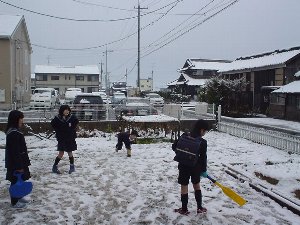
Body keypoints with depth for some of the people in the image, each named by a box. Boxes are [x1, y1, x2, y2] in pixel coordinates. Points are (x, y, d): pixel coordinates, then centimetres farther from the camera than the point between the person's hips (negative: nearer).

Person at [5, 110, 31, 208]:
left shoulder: (13, 131, 9)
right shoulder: (14, 133, -23)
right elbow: (15, 151, -25)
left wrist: (21, 164, 22)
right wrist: (19, 166, -22)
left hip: (18, 162, 10)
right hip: (16, 164, -10)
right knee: (16, 181, 2)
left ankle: (18, 197, 33)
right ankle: (15, 202, 14)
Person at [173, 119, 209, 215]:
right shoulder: (202, 142, -14)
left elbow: (174, 147, 0)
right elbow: (203, 158, -9)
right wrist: (204, 170, 3)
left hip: (184, 166, 0)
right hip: (196, 167, 0)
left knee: (184, 186, 8)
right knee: (197, 185, 18)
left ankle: (184, 209, 16)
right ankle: (199, 208, 25)